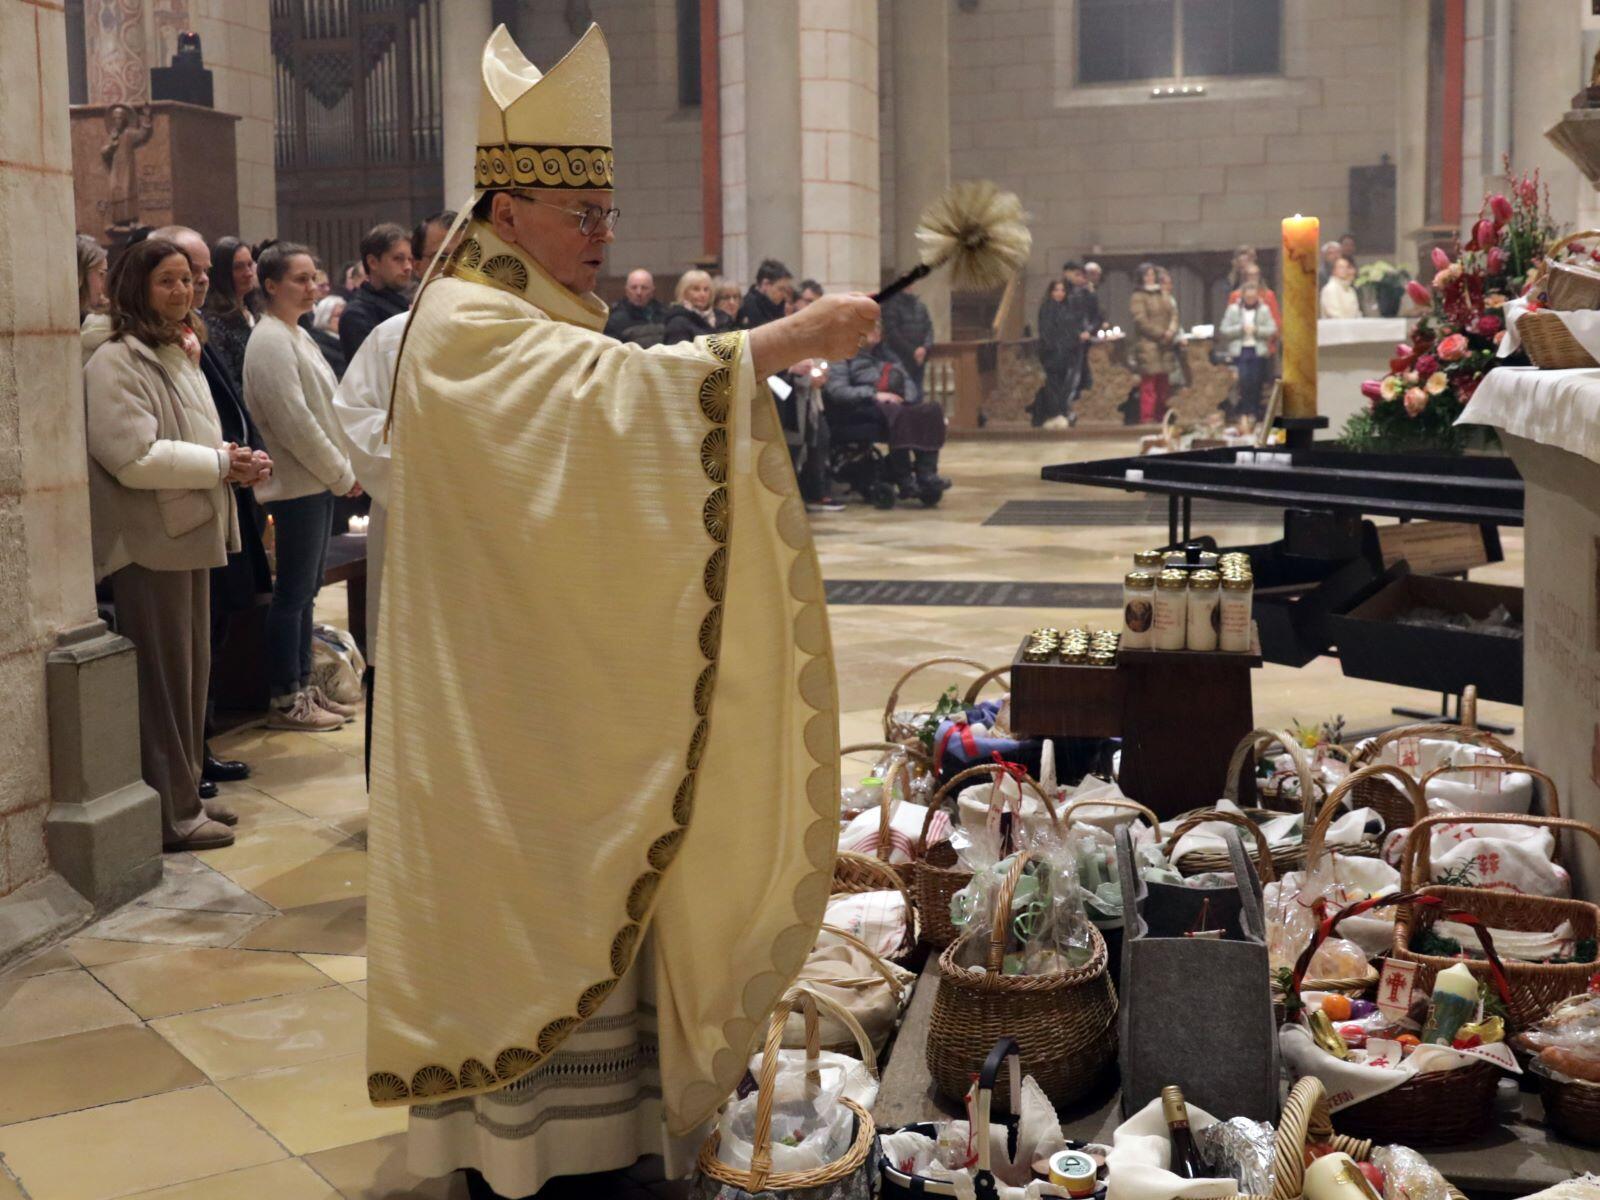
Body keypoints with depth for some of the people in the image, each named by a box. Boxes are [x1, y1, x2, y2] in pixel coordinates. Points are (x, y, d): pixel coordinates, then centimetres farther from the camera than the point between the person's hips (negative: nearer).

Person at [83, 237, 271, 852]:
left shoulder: (180, 355, 17)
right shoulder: (116, 362, -14)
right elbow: (134, 457, -22)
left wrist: (233, 457, 4)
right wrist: (222, 464, -18)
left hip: (190, 533, 10)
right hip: (151, 543, -10)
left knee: (192, 673, 15)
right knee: (164, 680, -3)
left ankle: (186, 795, 26)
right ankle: (171, 815, 6)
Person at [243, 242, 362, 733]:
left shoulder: (298, 335, 16)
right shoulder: (270, 342, -14)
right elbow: (294, 422, -19)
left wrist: (342, 470, 8)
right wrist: (342, 475, -12)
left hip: (320, 481, 10)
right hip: (297, 484, -10)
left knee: (305, 591, 14)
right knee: (293, 594, -4)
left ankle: (303, 688, 22)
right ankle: (285, 702, 3)